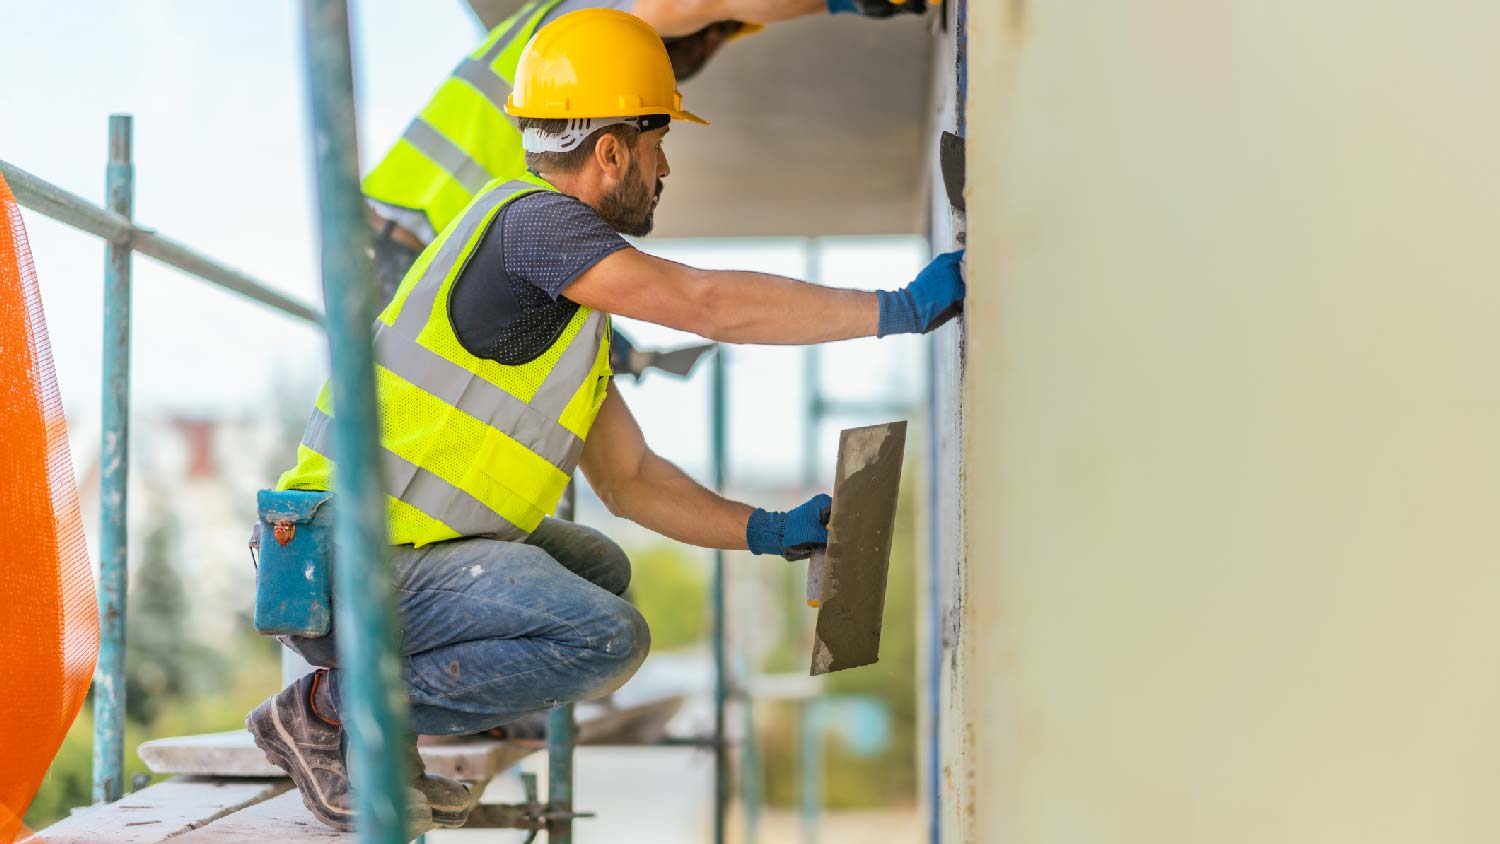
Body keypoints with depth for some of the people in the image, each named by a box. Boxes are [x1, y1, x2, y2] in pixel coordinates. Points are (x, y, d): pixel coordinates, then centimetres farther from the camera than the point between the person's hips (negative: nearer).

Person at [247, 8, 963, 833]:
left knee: (600, 569, 22)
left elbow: (629, 478, 21)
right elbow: (708, 303, -20)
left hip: (402, 547, 10)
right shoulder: (531, 219, -12)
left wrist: (768, 532, 9)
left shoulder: (571, 303, 19)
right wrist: (903, 308, -15)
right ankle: (321, 708, -8)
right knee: (607, 638, -20)